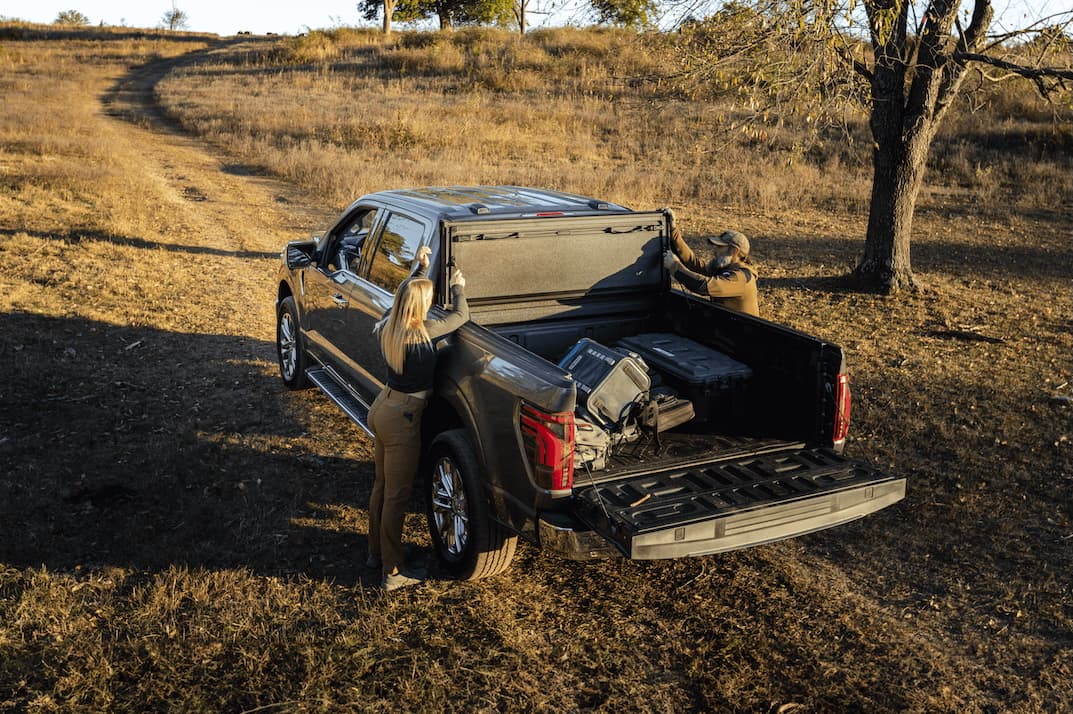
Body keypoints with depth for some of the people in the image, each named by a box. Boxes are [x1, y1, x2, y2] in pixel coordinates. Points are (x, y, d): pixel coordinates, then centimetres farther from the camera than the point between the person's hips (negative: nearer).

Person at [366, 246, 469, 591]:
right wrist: (458, 287, 8)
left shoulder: (387, 324, -2)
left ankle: (376, 552, 36)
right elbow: (460, 315, -10)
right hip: (402, 419, -9)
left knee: (381, 485, 21)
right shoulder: (422, 332, -24)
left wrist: (420, 268, 26)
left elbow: (405, 294, 20)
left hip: (382, 407, 9)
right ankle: (392, 572, 12)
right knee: (397, 496, 2)